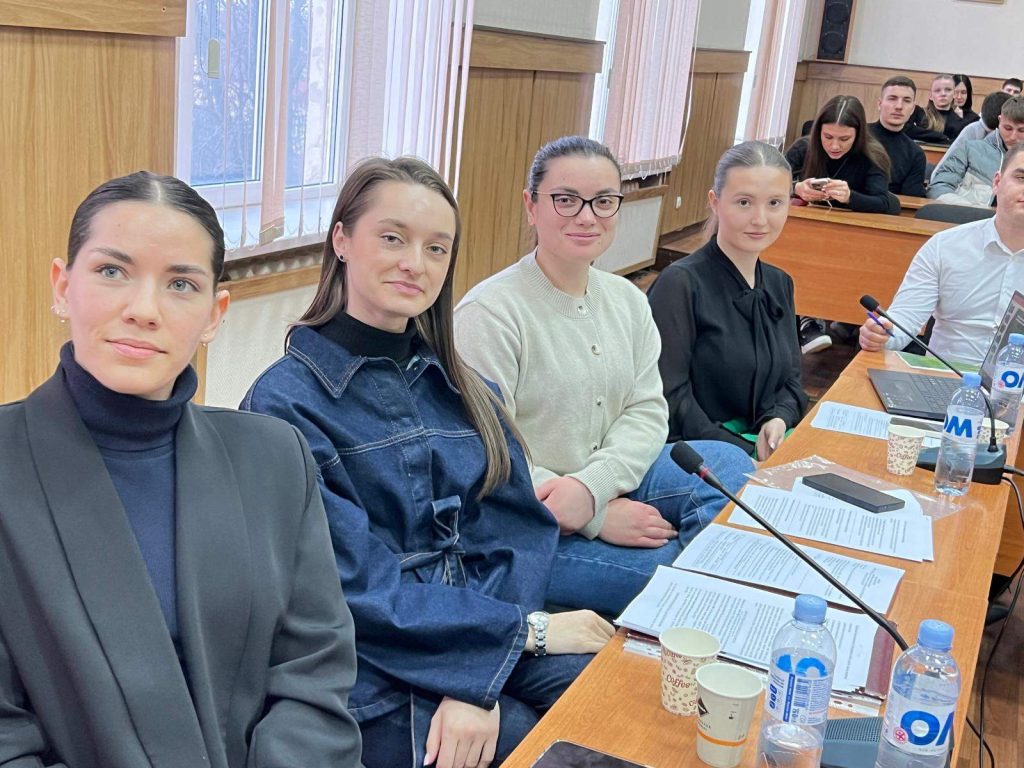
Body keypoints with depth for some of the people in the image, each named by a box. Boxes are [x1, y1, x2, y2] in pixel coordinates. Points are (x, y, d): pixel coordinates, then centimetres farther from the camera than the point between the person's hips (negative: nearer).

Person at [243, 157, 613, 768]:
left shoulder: (463, 389, 8)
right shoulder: (286, 404, -10)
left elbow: (521, 532, -1)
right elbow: (359, 590, -13)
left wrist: (479, 681, -17)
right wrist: (525, 631, -12)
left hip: (484, 652, 5)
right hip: (378, 690, -5)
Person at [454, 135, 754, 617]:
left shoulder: (626, 300, 6)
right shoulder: (489, 314, -17)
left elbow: (647, 410, 0)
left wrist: (591, 486, -20)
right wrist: (599, 516, -21)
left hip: (609, 482, 7)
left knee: (727, 463, -13)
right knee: (668, 574, -25)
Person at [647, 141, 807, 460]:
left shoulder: (780, 284, 12)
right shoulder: (679, 283, -11)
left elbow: (791, 378, 16)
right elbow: (670, 399, -15)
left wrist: (779, 420, -7)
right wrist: (749, 454, -20)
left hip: (766, 445, 7)